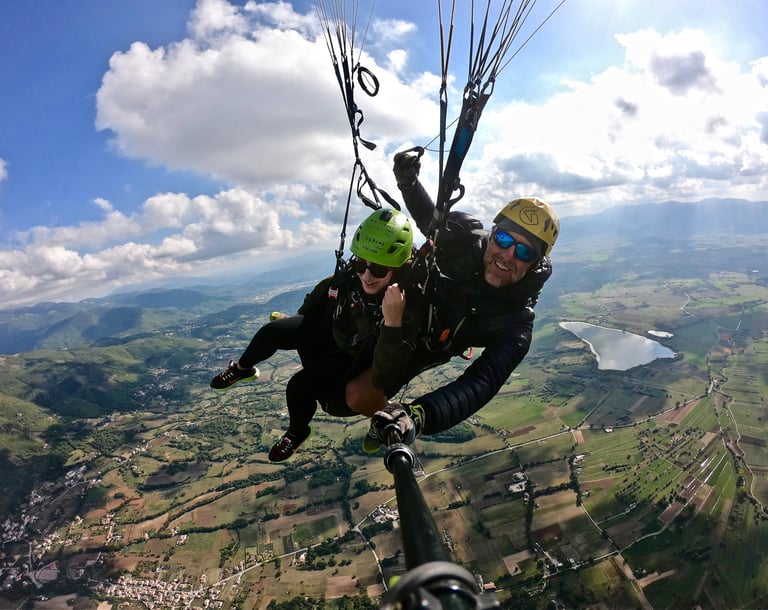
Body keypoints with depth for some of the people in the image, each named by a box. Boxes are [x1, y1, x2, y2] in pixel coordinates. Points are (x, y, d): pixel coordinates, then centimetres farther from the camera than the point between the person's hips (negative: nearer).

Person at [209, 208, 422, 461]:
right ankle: (242, 369, 26)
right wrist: (295, 323, 18)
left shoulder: (409, 308, -37)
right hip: (327, 331, 5)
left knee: (299, 387, -20)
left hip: (350, 360, -4)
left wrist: (393, 322, -57)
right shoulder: (352, 275, -24)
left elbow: (383, 381, -43)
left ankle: (297, 432, 15)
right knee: (271, 331, -9)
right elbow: (322, 293, 1)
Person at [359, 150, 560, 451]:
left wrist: (417, 416, -69)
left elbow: (479, 386, -48)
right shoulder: (464, 236, -28)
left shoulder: (515, 326, -35)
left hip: (421, 349, -2)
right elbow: (430, 217, -5)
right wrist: (408, 181, -27)